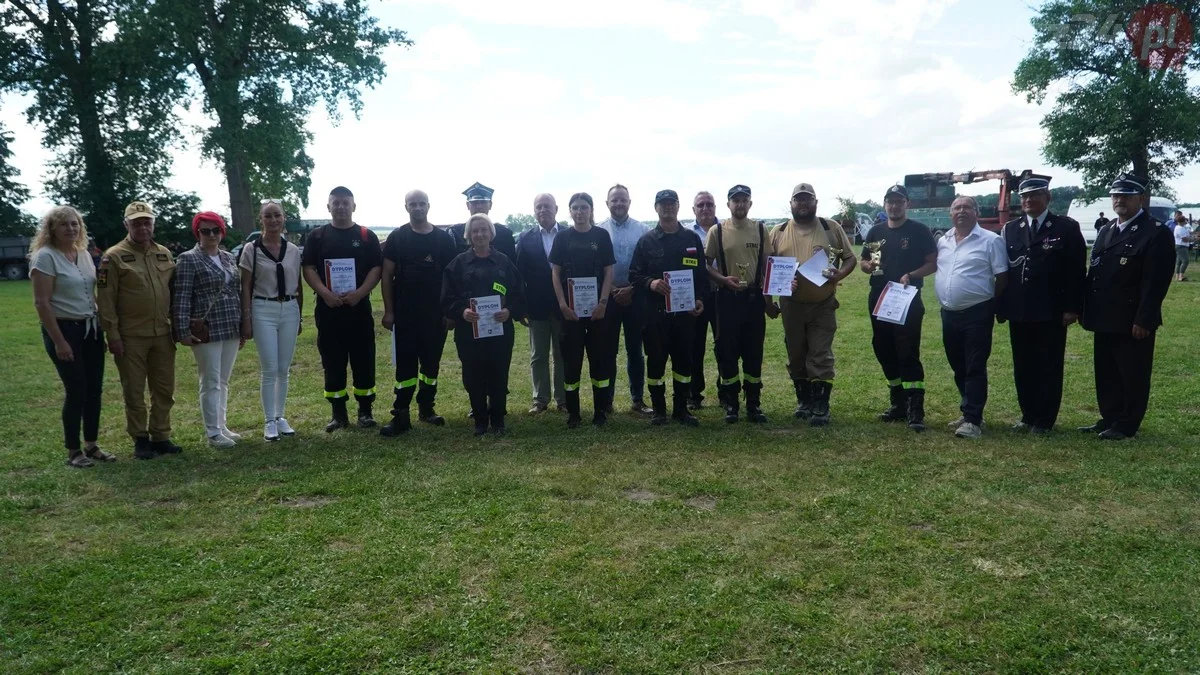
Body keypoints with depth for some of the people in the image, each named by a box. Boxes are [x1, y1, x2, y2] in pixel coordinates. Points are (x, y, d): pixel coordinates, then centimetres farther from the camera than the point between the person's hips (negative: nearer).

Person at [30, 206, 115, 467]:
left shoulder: (84, 254, 9)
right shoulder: (45, 256, -12)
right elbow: (41, 303, -15)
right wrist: (58, 341, -18)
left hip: (91, 328, 7)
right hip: (64, 329, -7)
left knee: (94, 389, 8)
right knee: (76, 391, -5)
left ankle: (91, 445, 20)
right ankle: (73, 451, 9)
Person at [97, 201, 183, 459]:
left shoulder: (164, 253, 10)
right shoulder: (114, 257, -6)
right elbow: (106, 301, -8)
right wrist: (113, 336, -12)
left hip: (162, 334, 5)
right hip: (131, 337, -5)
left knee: (164, 389, 10)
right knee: (134, 391, 5)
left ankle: (161, 436, 22)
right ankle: (140, 439, 16)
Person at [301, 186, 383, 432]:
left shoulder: (367, 236, 6)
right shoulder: (317, 236, 7)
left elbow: (377, 268, 1)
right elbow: (308, 269, 2)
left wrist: (359, 293, -14)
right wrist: (325, 293, -15)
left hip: (359, 308, 0)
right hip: (328, 309, 1)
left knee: (364, 360, 2)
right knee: (332, 362, 5)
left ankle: (365, 410, 13)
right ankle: (338, 413, 14)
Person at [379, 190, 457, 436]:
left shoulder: (443, 239, 4)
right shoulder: (397, 237, 1)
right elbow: (387, 275, 1)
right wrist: (388, 311, -5)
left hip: (435, 313, 2)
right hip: (405, 312, -2)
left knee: (431, 362, 10)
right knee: (405, 363, -2)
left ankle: (426, 408, 23)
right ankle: (401, 415, 1)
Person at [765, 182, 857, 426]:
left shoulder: (832, 228, 1)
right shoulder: (778, 232, 4)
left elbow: (850, 257, 3)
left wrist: (839, 274, -18)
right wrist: (768, 300, 1)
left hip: (823, 305, -2)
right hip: (791, 304, 2)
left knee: (821, 356, -2)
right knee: (796, 356, 11)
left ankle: (821, 406, 4)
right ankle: (804, 401, 25)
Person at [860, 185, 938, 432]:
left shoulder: (919, 231, -2)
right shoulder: (875, 231, 11)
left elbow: (933, 263, -4)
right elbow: (863, 263, 17)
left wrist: (911, 275, -21)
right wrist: (869, 265, -7)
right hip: (878, 299, 6)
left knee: (908, 352, -11)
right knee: (884, 350, 11)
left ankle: (915, 410, -11)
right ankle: (898, 403, 24)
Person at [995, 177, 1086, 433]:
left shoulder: (1067, 228, -1)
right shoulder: (1010, 229, 10)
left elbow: (1076, 271, -5)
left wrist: (1072, 307, -11)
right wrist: (1001, 306, 3)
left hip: (1051, 313, -4)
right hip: (1018, 312, 4)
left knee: (1049, 368, 3)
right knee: (1023, 368, 10)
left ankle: (1044, 420, 12)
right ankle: (1028, 416, 21)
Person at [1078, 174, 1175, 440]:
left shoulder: (1156, 233, -9)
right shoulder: (1105, 231, 15)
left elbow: (1156, 282, -15)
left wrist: (1143, 320, -20)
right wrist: (1087, 311, 9)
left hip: (1133, 321, -7)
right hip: (1104, 319, 8)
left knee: (1132, 376, 3)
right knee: (1106, 374, 14)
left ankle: (1126, 426, 12)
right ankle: (1109, 419, 25)